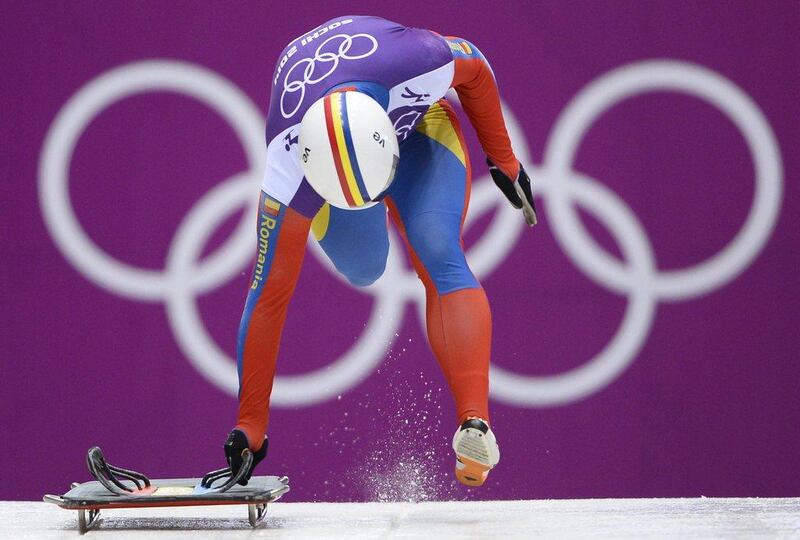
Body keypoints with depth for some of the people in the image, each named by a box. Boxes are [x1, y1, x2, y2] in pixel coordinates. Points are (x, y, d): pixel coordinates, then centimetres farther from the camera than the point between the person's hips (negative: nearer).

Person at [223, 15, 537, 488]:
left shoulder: (421, 63, -43)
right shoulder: (289, 165, -42)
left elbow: (476, 67, -16)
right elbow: (269, 296, -35)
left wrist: (503, 159, -3)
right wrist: (249, 426, -33)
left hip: (418, 120, -1)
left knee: (439, 256, -23)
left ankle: (475, 424, -34)